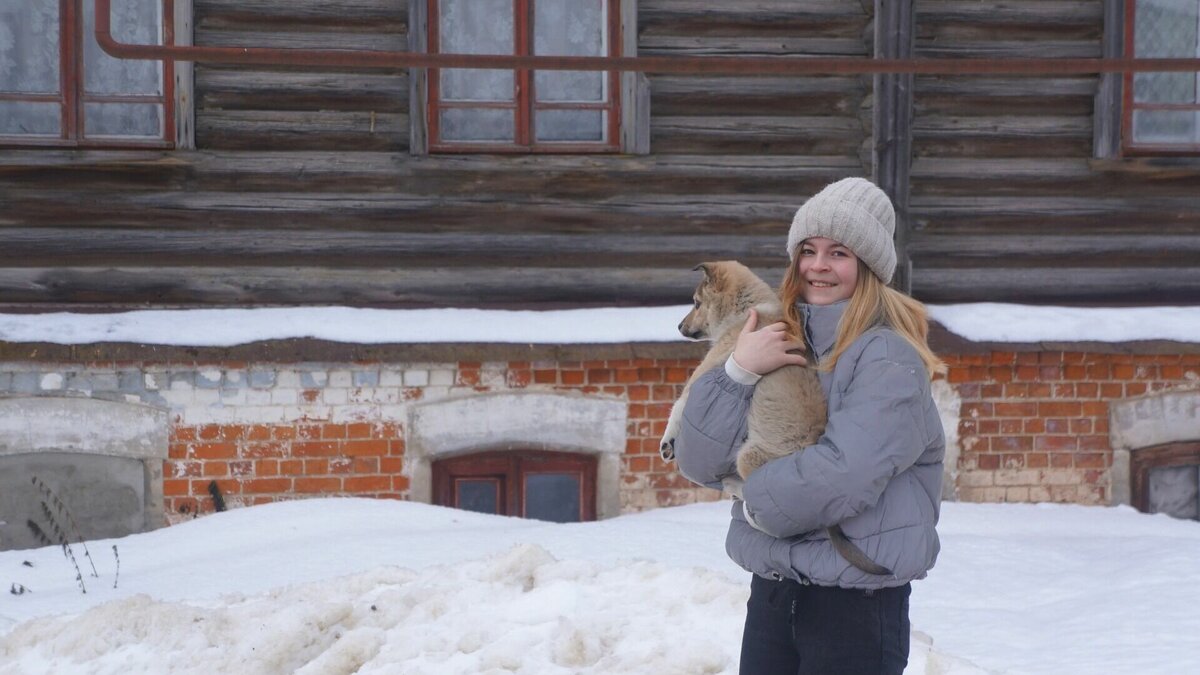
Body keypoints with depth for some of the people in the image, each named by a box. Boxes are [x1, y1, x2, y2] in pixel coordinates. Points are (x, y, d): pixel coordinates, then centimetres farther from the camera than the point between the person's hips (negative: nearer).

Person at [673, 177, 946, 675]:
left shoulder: (887, 360, -11)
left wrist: (757, 500, -7)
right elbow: (699, 464, 2)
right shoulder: (774, 345, 8)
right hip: (771, 594, 6)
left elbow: (845, 475, -24)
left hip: (858, 604, -6)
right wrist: (738, 372, -11)